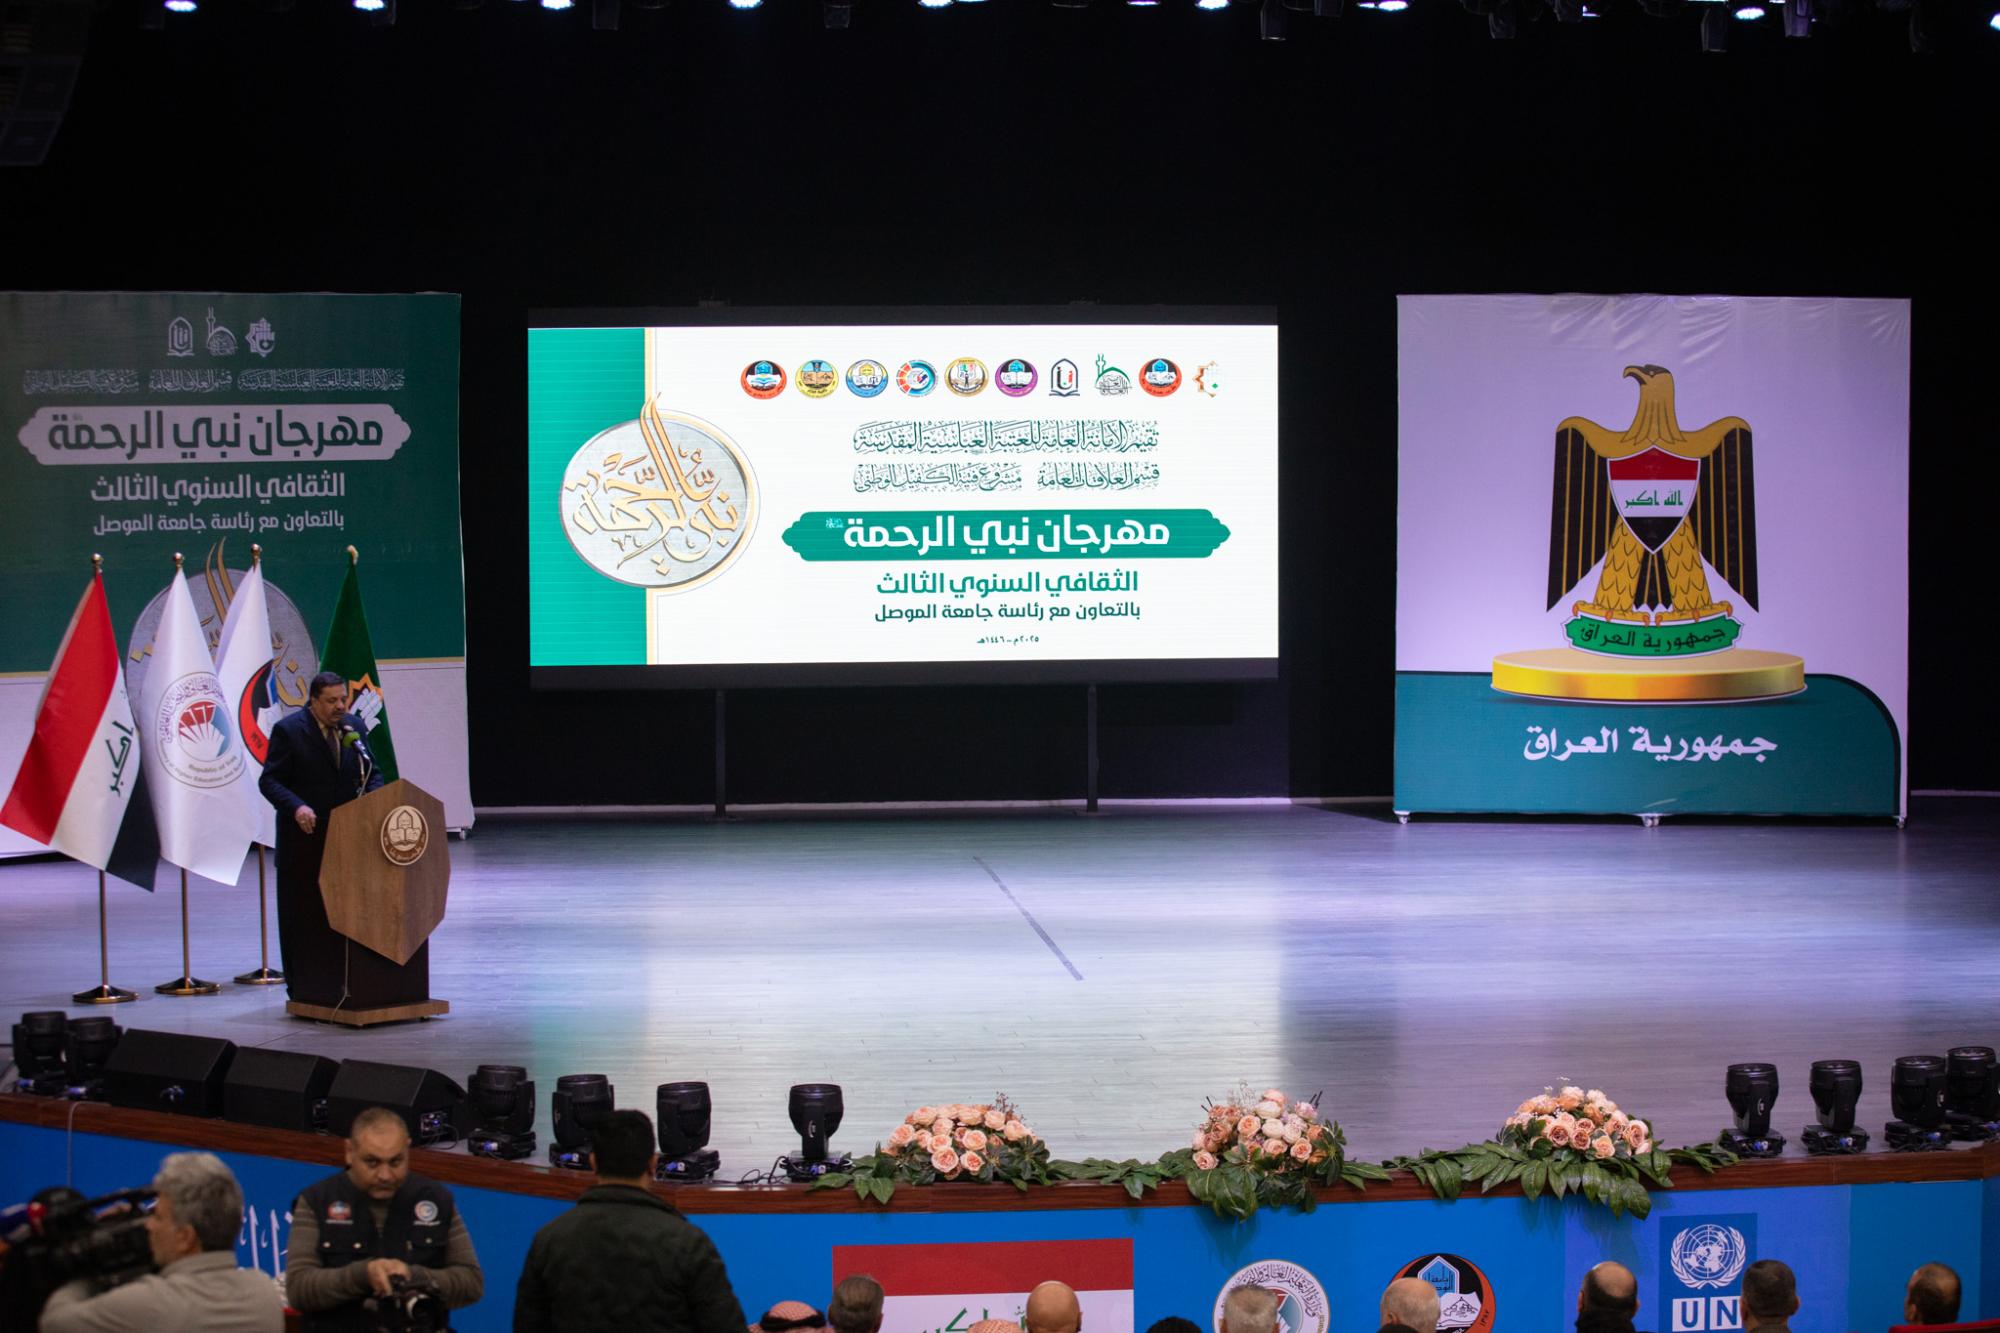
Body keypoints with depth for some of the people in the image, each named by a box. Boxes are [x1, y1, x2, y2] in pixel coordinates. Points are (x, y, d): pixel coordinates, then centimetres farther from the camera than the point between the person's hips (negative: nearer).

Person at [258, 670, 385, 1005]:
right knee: (304, 915, 3)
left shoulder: (353, 726, 8)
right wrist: (296, 807, -26)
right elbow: (270, 780, -10)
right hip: (306, 838, -4)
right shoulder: (288, 730, -7)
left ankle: (346, 983, 9)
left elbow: (371, 774, 14)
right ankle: (305, 988, 11)